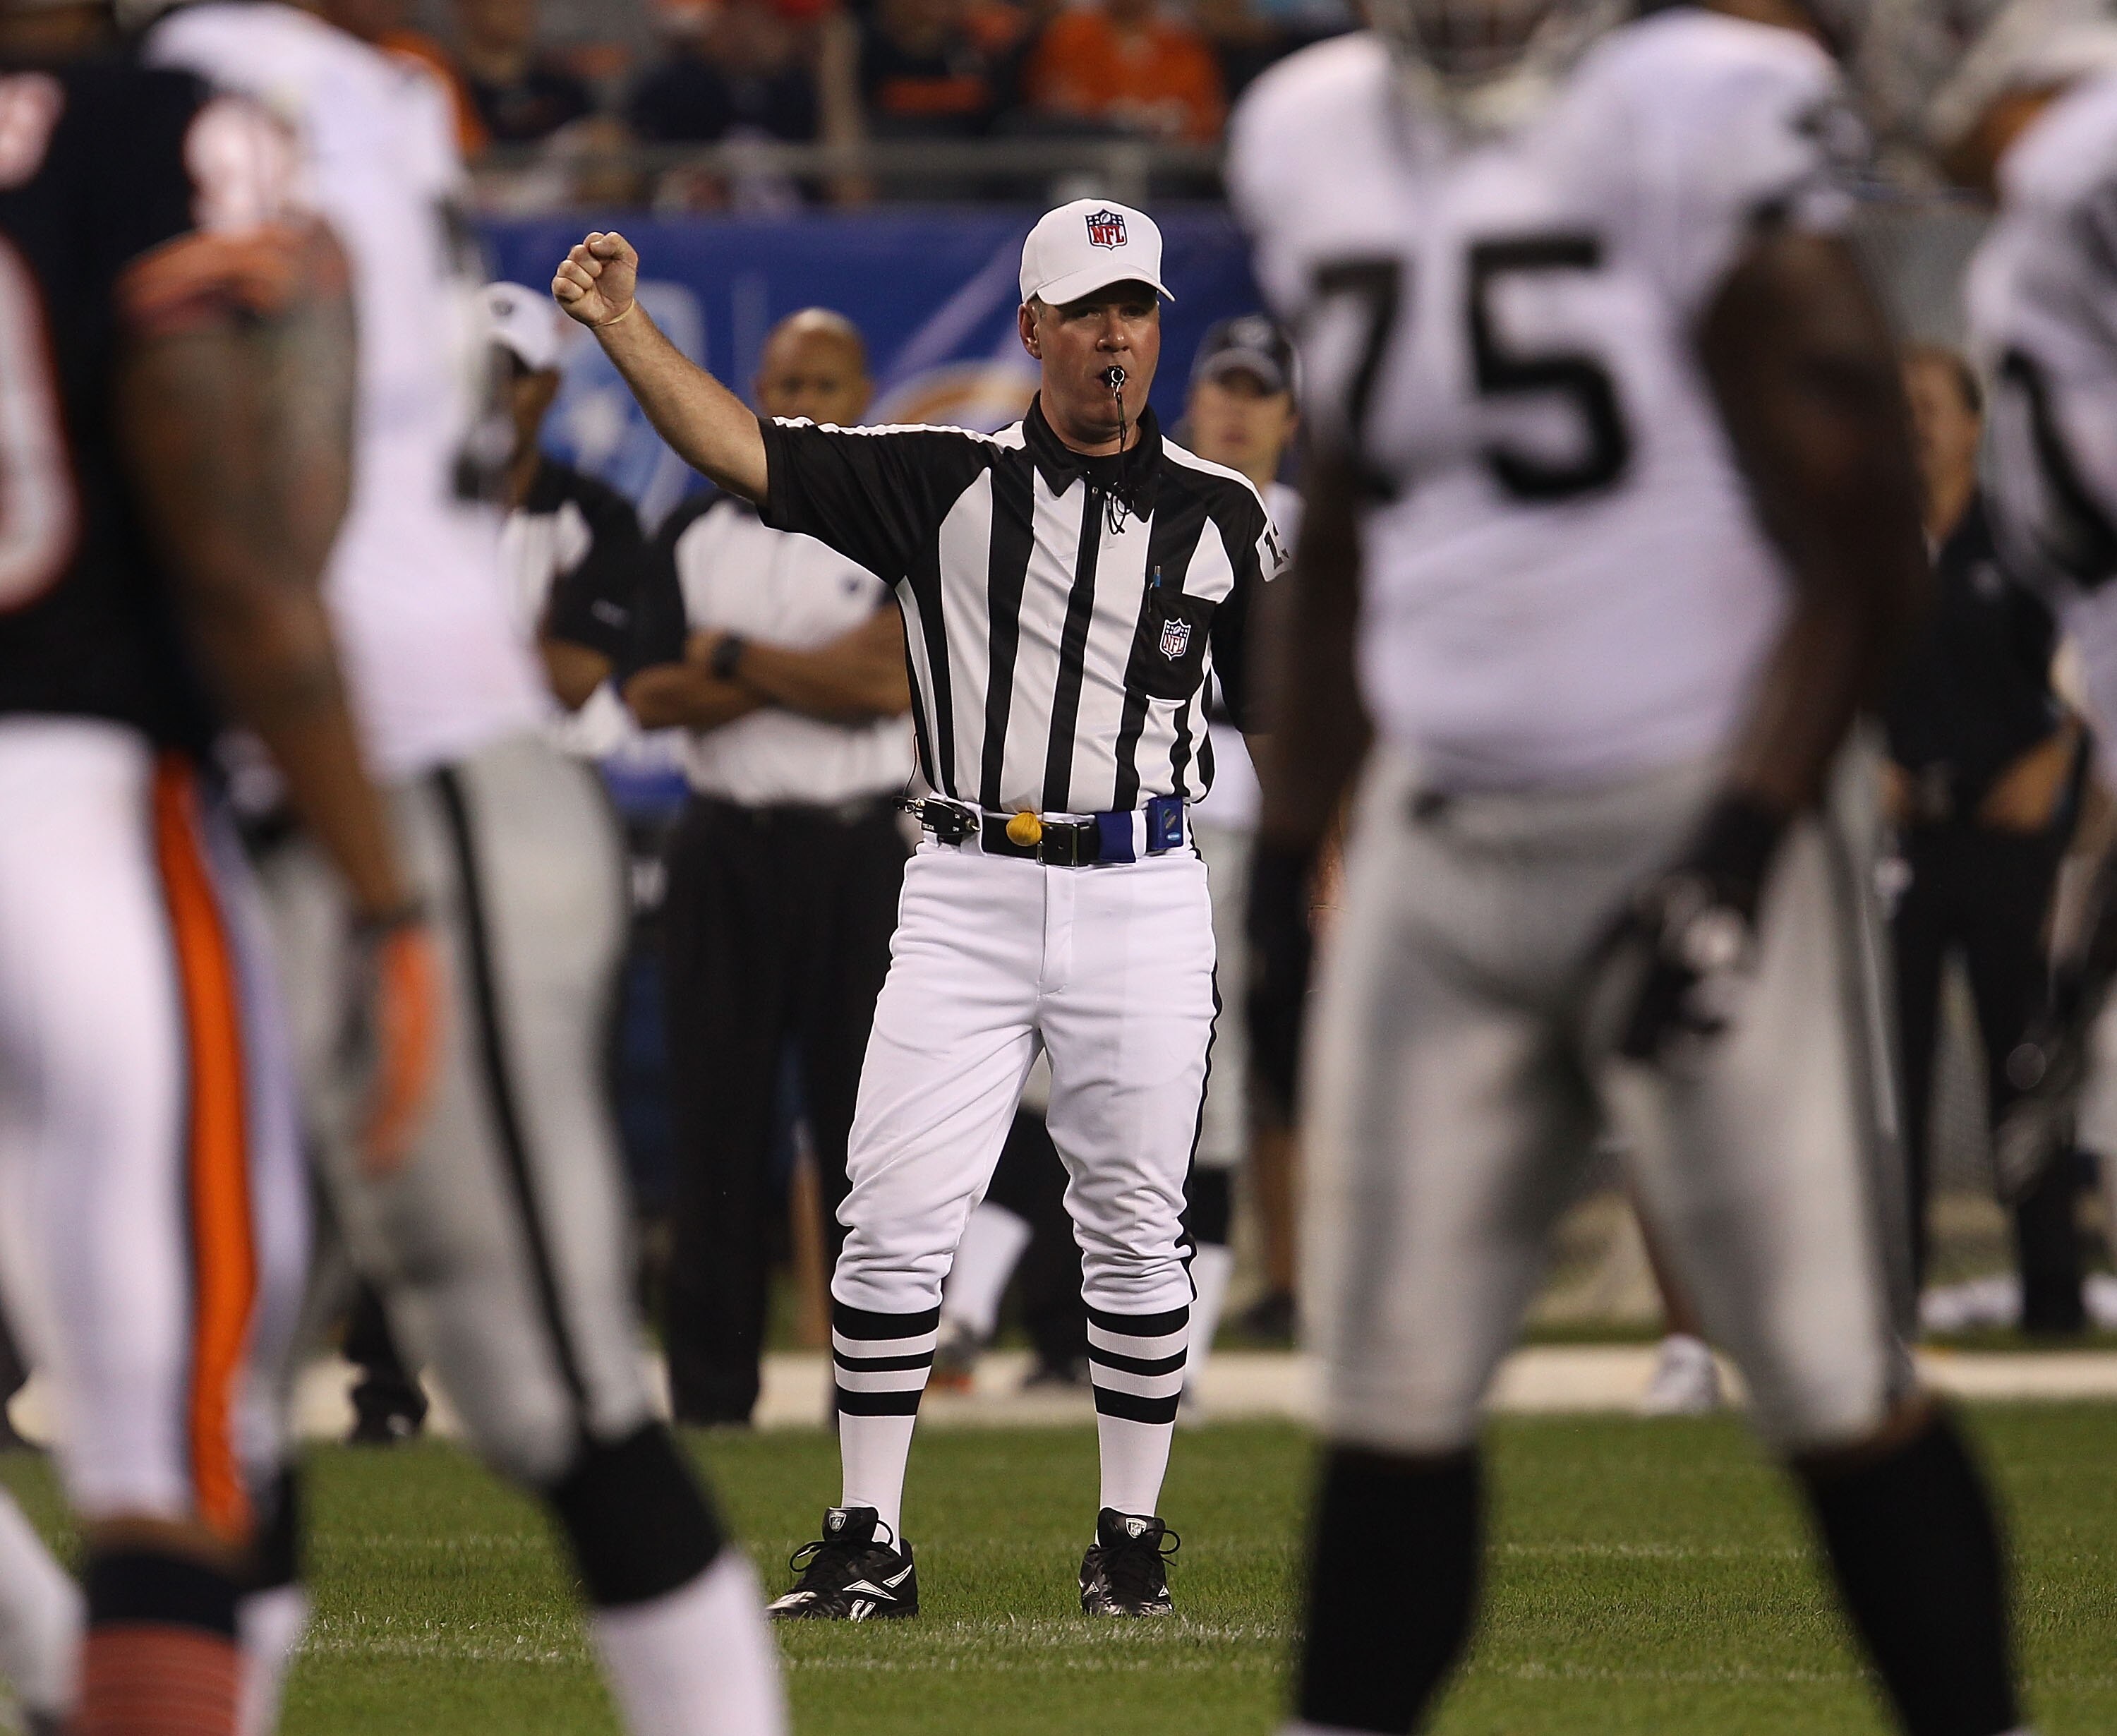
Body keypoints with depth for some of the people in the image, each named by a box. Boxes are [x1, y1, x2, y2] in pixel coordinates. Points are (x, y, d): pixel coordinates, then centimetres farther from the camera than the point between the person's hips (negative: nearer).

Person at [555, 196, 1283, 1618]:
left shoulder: (1222, 514, 5)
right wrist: (622, 326, -17)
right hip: (967, 897, 0)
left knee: (1135, 1233, 5)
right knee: (896, 1221, -5)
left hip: (1140, 902, 0)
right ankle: (871, 1542, 2)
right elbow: (745, 450, -5)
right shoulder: (944, 482, 2)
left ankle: (1133, 1535, 16)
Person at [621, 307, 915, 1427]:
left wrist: (738, 660, -7)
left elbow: (896, 685, -11)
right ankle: (709, 1394, 3)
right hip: (727, 849, 2)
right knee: (717, 1122, 0)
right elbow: (650, 696, -2)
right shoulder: (694, 535, 11)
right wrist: (814, 677, -11)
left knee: (867, 1115, -3)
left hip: (860, 850, -2)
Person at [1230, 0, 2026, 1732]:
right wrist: (1283, 865, 17)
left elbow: (1862, 558, -11)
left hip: (1688, 811, -6)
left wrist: (1738, 849, -18)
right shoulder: (1322, 148, 9)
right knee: (1390, 1392, 5)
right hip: (1440, 845, 6)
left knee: (1830, 1379, -4)